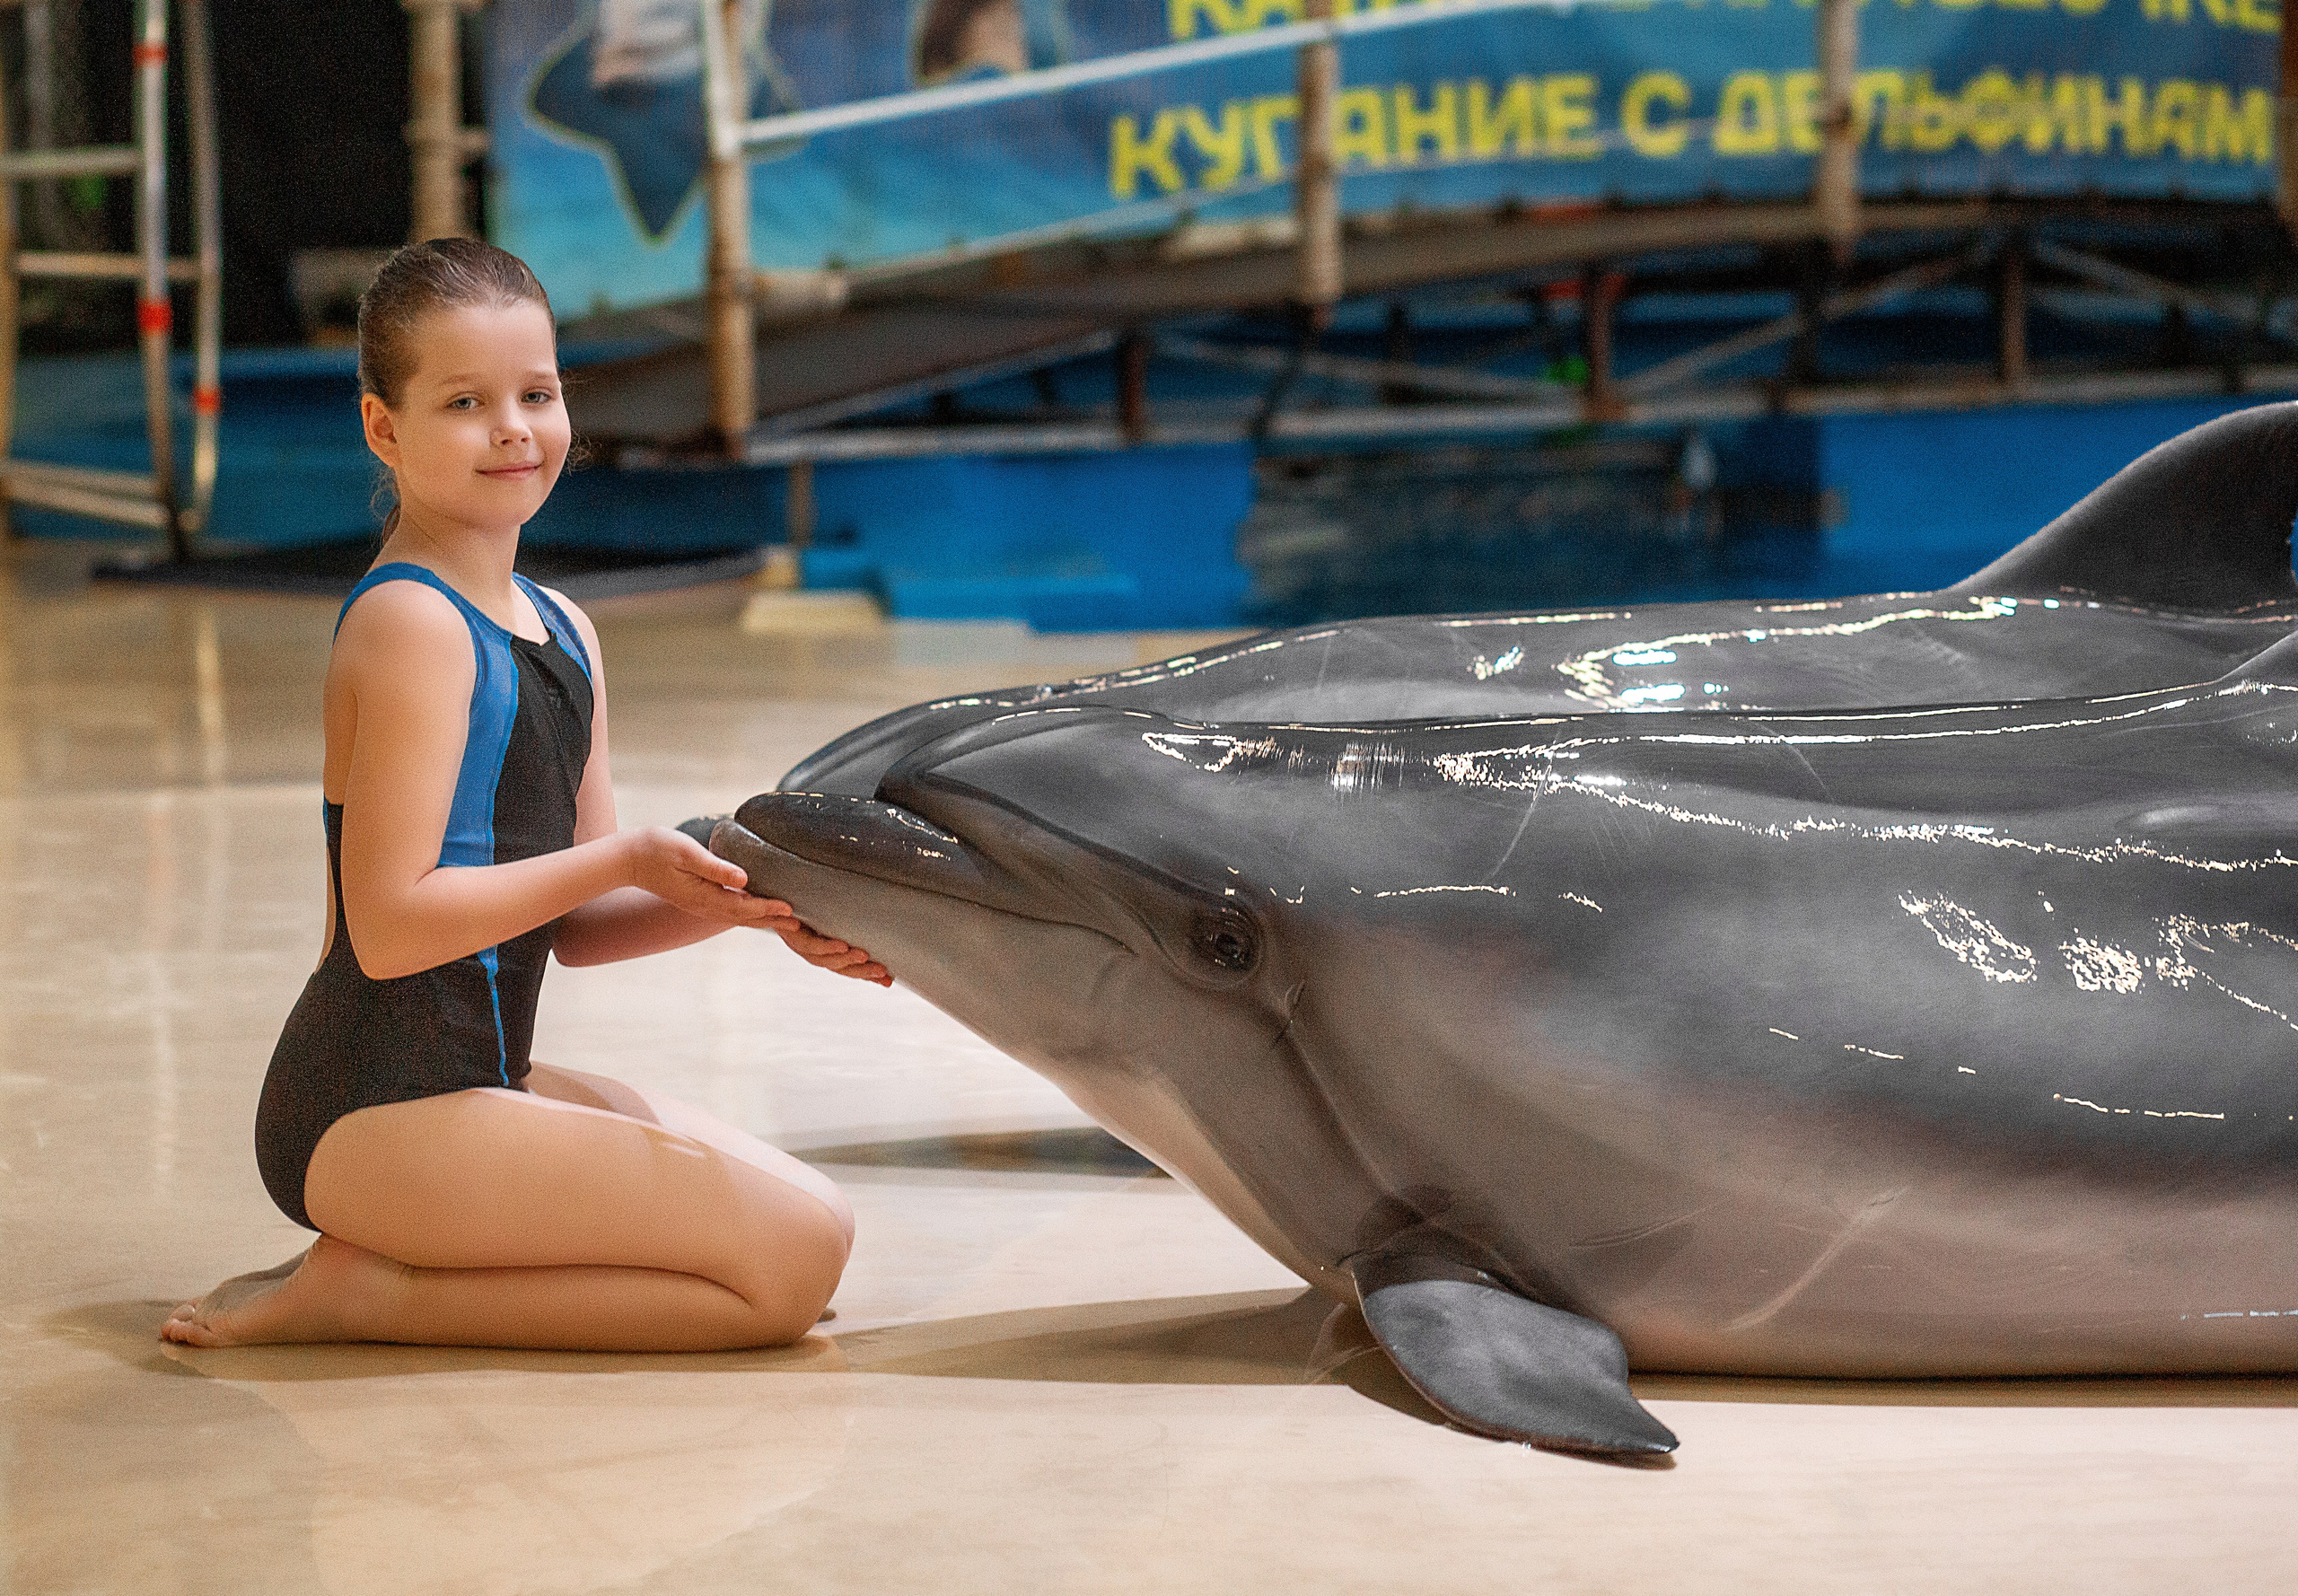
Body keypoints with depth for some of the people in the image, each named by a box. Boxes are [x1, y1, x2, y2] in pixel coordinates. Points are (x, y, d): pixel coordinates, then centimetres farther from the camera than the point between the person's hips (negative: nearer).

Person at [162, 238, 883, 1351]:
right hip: (373, 1114, -9)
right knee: (796, 1254, -13)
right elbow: (390, 927, -20)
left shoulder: (561, 632, 14)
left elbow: (571, 925, 15)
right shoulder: (411, 623, -14)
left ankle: (380, 1273, 5)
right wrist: (624, 861, -16)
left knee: (801, 1204, 13)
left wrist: (750, 903, -1)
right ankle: (371, 1291, -8)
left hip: (477, 1083, 9)